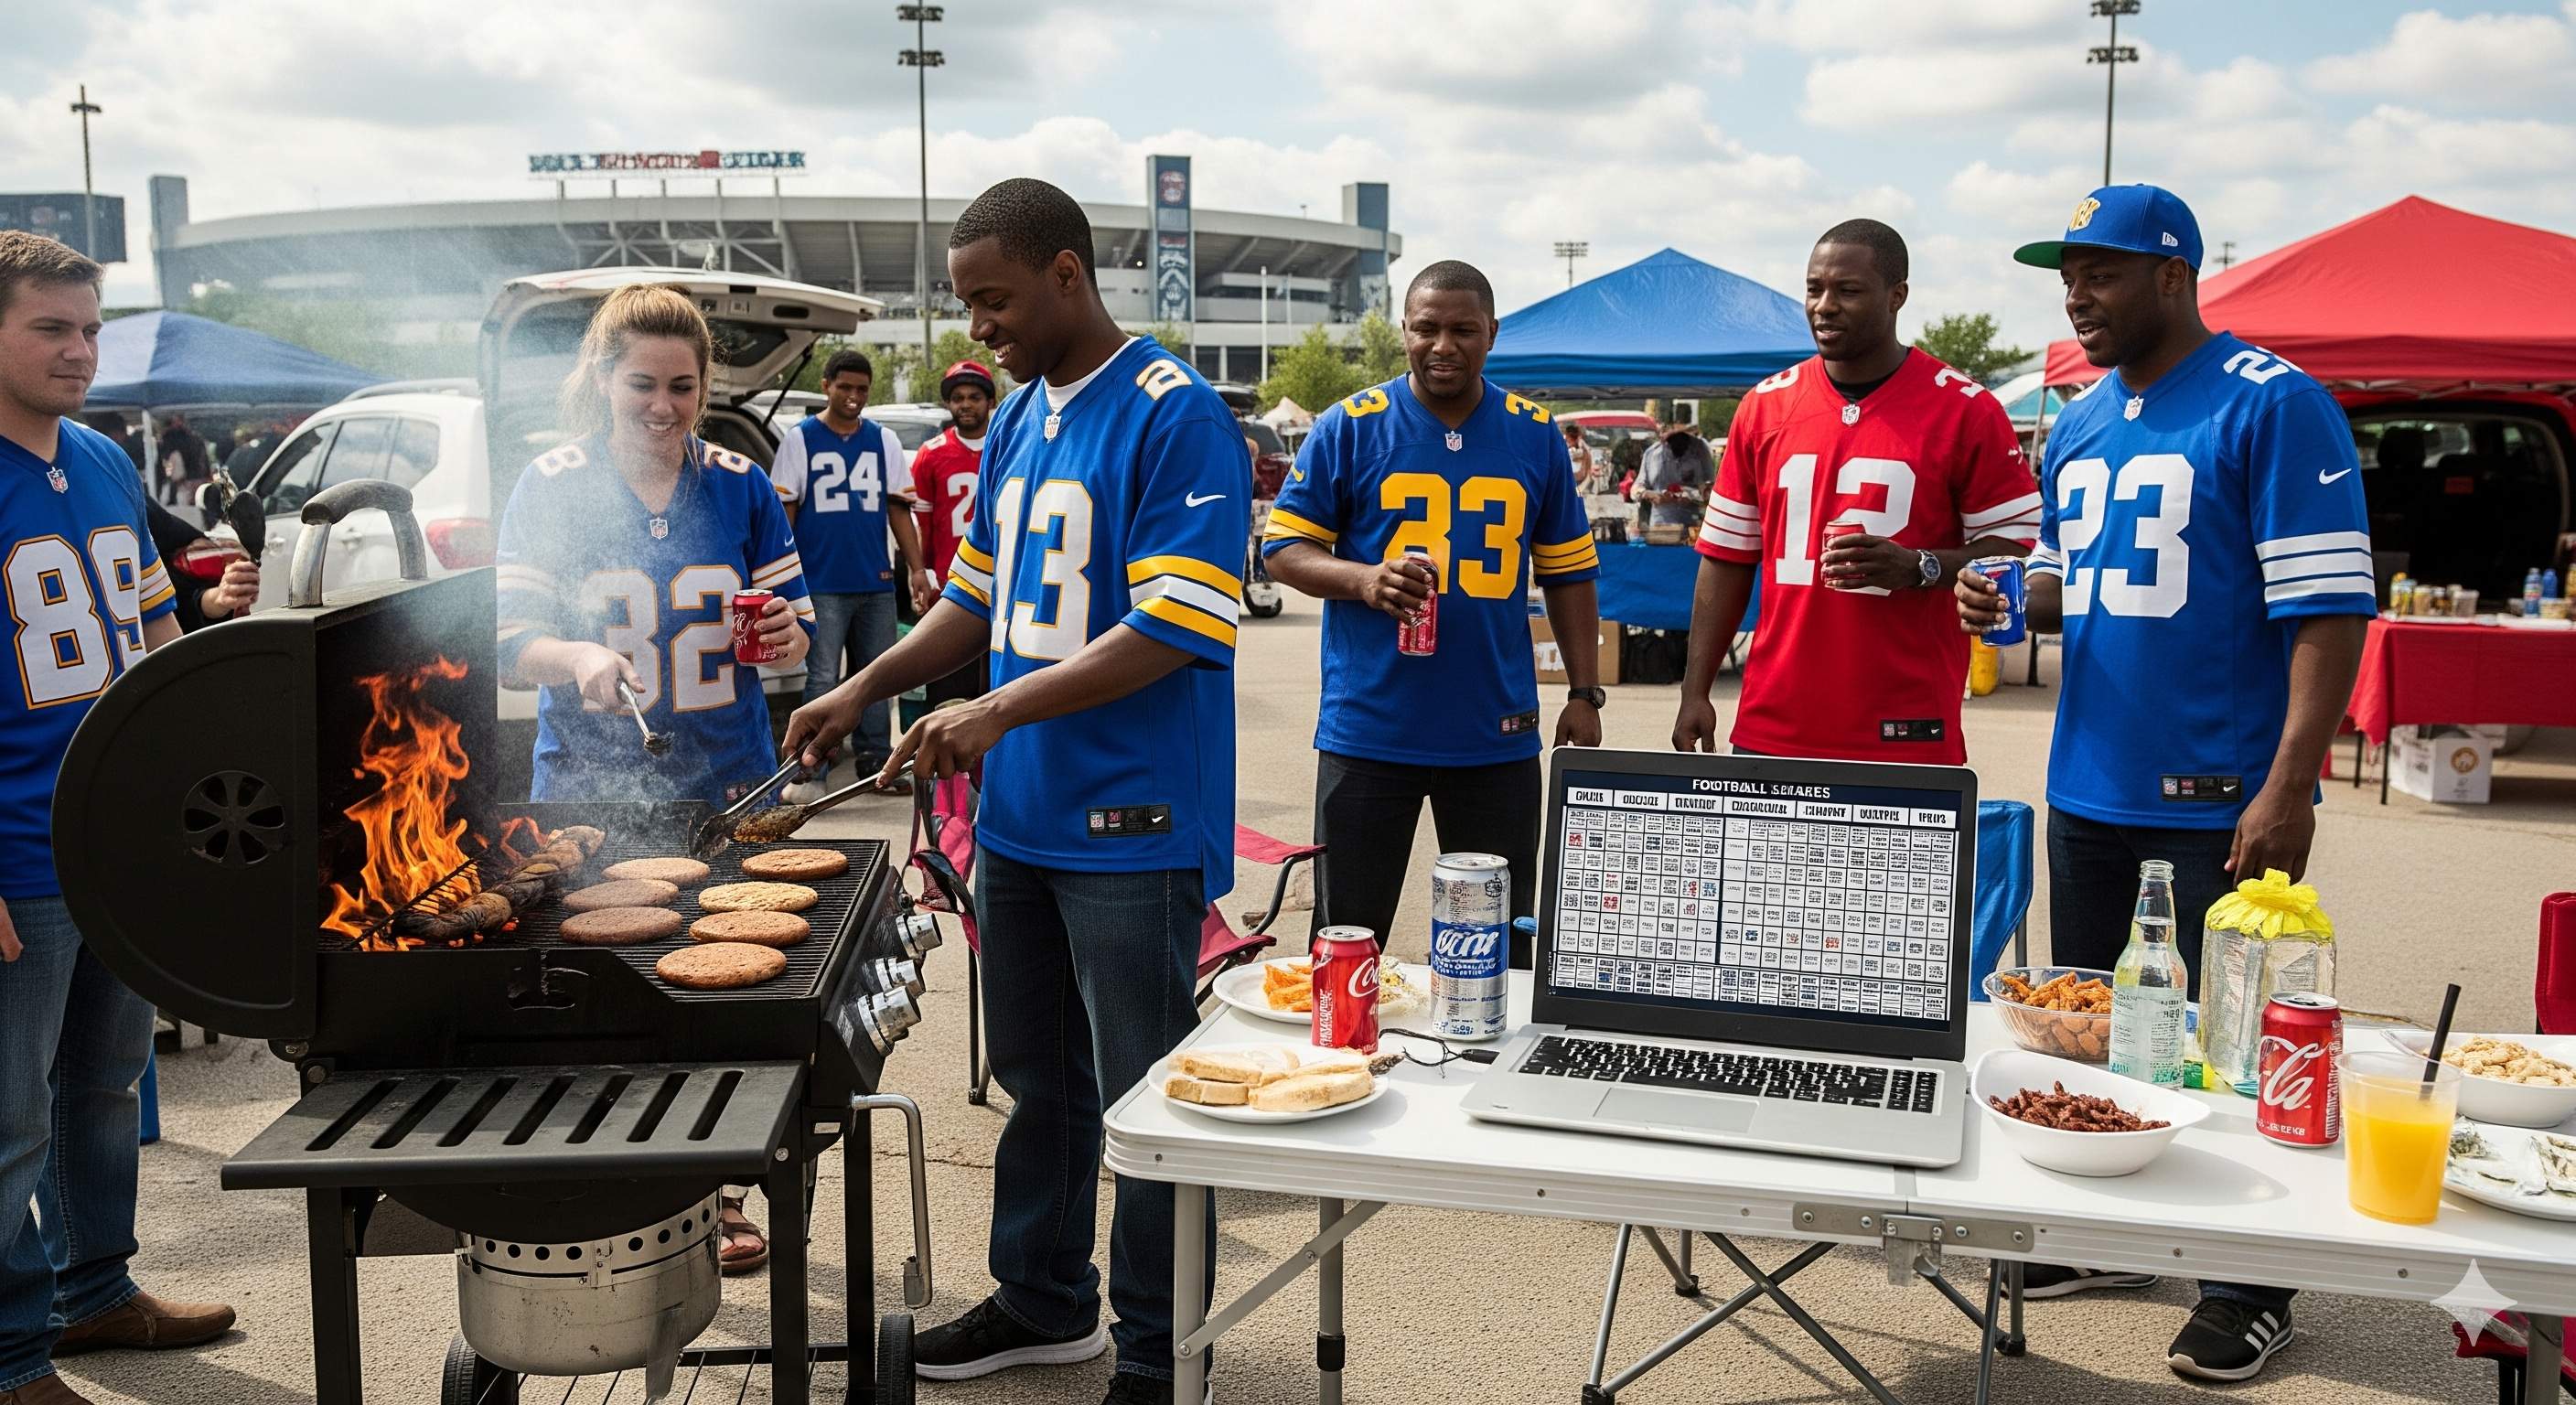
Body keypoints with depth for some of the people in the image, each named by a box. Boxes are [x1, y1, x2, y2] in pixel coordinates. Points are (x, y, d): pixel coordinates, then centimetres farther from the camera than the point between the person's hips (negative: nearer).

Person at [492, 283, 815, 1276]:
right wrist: (578, 657, -26)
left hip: (726, 787, 2)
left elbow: (794, 632, 9)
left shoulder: (739, 486, 4)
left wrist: (785, 633, -14)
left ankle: (719, 1192, 25)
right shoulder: (553, 487, -1)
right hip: (592, 792, -2)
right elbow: (509, 641, -6)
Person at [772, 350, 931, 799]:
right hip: (822, 584, -4)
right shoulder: (800, 439, 2)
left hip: (877, 583, 4)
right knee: (823, 679, -4)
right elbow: (784, 511, 1)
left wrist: (916, 568, 3)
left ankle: (876, 762, 19)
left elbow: (898, 508, 11)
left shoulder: (884, 441, 11)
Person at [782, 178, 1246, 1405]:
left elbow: (1177, 626, -20)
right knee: (1039, 1078, 19)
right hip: (1019, 818, 8)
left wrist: (1002, 710, -23)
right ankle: (1043, 1302, 37)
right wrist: (863, 690, 9)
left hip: (1132, 830, -8)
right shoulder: (1016, 419, 13)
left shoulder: (1174, 417, -13)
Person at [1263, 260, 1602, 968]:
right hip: (1369, 730, -2)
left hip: (1498, 734, 2)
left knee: (1501, 953, 12)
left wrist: (1584, 695, 5)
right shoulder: (1350, 427, -1)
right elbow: (1283, 549, 0)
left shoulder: (1536, 436, 6)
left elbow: (1568, 573, 12)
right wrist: (1364, 579, -19)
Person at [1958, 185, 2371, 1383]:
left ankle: (2249, 1285, 18)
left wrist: (2288, 787, -21)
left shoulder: (2273, 406, -10)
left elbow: (2328, 608, -15)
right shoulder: (2078, 423, 12)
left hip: (2220, 792, -7)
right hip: (2089, 784, 7)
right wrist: (2011, 602, -2)